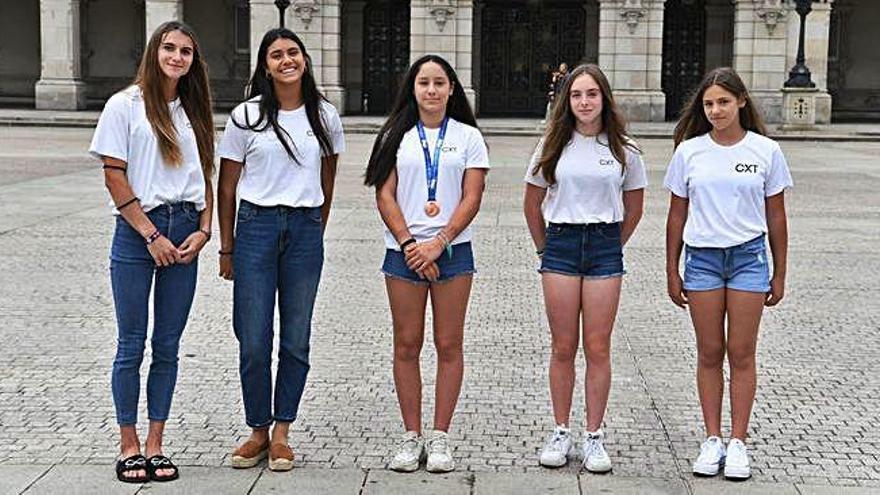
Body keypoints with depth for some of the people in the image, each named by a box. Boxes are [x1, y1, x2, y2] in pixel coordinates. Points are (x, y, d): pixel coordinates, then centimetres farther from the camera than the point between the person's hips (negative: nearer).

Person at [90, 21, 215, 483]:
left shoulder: (193, 112, 14)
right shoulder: (125, 105, 0)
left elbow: (204, 178, 14)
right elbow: (115, 176, -5)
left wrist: (203, 229, -1)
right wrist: (152, 235, -10)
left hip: (184, 233, 4)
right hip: (137, 231, -4)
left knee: (168, 346, 6)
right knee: (132, 345, 1)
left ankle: (155, 445, 13)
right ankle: (129, 446, 11)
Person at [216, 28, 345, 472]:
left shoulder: (324, 116, 6)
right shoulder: (246, 116, 0)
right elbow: (227, 186, 4)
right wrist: (226, 248, 4)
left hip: (304, 230, 2)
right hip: (256, 226, -1)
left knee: (296, 340, 5)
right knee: (253, 340, -1)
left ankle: (282, 433, 15)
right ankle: (258, 431, 14)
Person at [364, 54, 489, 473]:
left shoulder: (468, 137, 6)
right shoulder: (396, 136, 8)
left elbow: (471, 199, -1)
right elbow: (385, 196, 2)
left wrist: (438, 244, -11)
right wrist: (409, 244, -9)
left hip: (452, 250, -1)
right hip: (403, 251, 1)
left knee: (449, 345, 1)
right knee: (407, 345, 3)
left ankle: (440, 437, 8)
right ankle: (411, 436, 10)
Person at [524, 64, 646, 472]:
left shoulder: (624, 151, 3)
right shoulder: (553, 145, 4)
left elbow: (633, 209, 13)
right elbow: (532, 205, 12)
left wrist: (611, 247, 12)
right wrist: (545, 248, 11)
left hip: (605, 247, 0)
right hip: (560, 243, 0)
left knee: (598, 348, 0)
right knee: (563, 347, 3)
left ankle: (594, 438, 8)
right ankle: (561, 434, 13)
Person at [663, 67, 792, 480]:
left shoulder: (765, 151, 0)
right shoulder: (689, 151, 2)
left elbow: (776, 217, 6)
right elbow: (677, 215, 7)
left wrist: (779, 274, 7)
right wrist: (672, 272, 7)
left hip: (749, 256, -1)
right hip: (702, 257, 1)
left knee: (741, 353, 1)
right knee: (709, 353, 5)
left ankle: (738, 443, 8)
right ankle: (712, 440, 13)